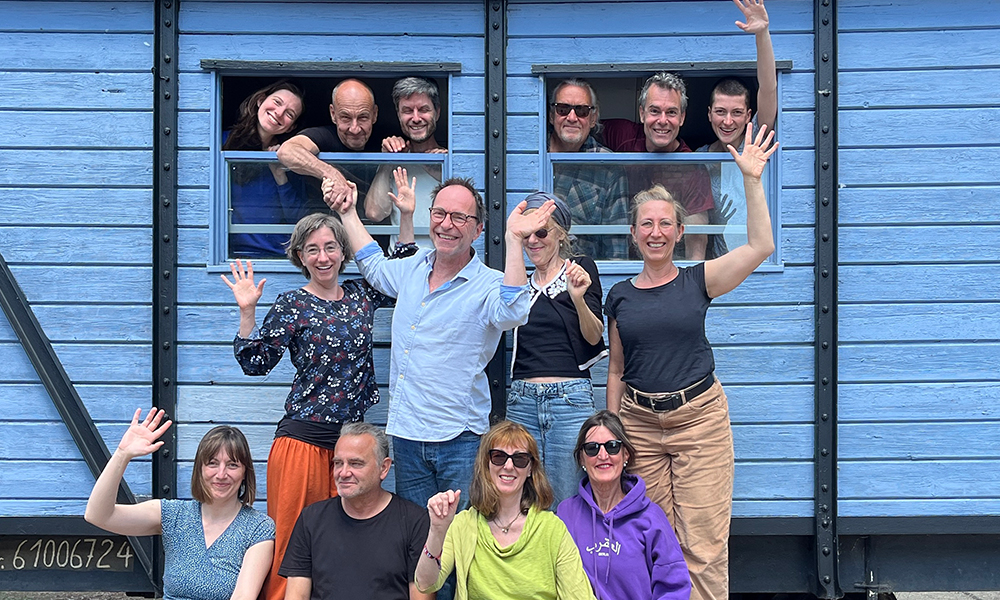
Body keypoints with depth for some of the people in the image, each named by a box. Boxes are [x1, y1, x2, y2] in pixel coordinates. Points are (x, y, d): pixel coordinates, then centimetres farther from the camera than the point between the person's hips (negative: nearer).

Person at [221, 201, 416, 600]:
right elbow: (256, 363, -4)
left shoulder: (360, 295, 10)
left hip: (354, 436, 4)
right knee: (292, 536, -4)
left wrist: (407, 217, 16)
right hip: (305, 436, -4)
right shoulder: (291, 306, 0)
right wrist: (247, 312, -14)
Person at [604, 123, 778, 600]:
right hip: (639, 423, 2)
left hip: (700, 418, -2)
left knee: (703, 542, -5)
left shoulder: (698, 281, 2)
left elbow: (761, 246, -10)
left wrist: (751, 180, -14)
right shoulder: (619, 296, 9)